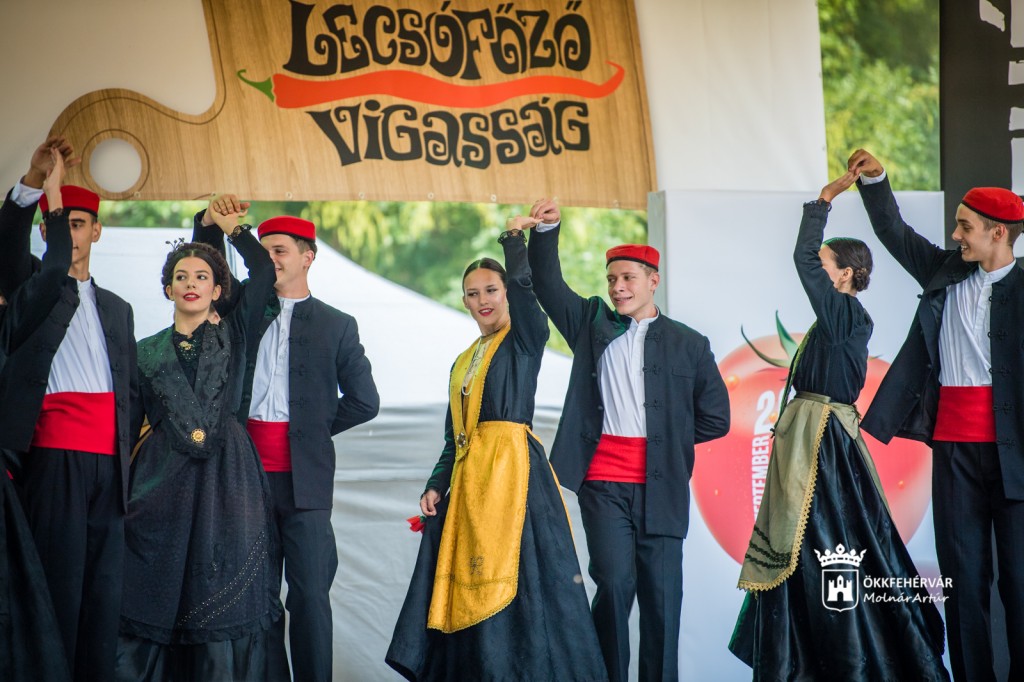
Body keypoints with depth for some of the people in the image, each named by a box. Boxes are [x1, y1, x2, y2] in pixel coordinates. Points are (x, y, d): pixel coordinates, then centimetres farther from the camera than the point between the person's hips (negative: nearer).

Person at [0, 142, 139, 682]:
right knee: (59, 580, -9)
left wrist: (130, 448, 9)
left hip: (108, 462, 5)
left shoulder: (117, 309, 23)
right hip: (54, 454, -4)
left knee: (104, 587, 2)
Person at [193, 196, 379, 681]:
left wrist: (314, 427, 6)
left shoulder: (337, 325, 7)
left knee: (309, 592, -4)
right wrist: (210, 222, -3)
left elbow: (364, 401, 6)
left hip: (304, 475, -3)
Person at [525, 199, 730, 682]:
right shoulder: (592, 324, 12)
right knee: (615, 584, -9)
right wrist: (548, 229, -10)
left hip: (659, 488, 0)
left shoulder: (689, 345, 8)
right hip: (603, 484, 0)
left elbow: (715, 418, 10)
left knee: (661, 595, 1)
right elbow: (548, 284, 3)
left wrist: (667, 439, 8)